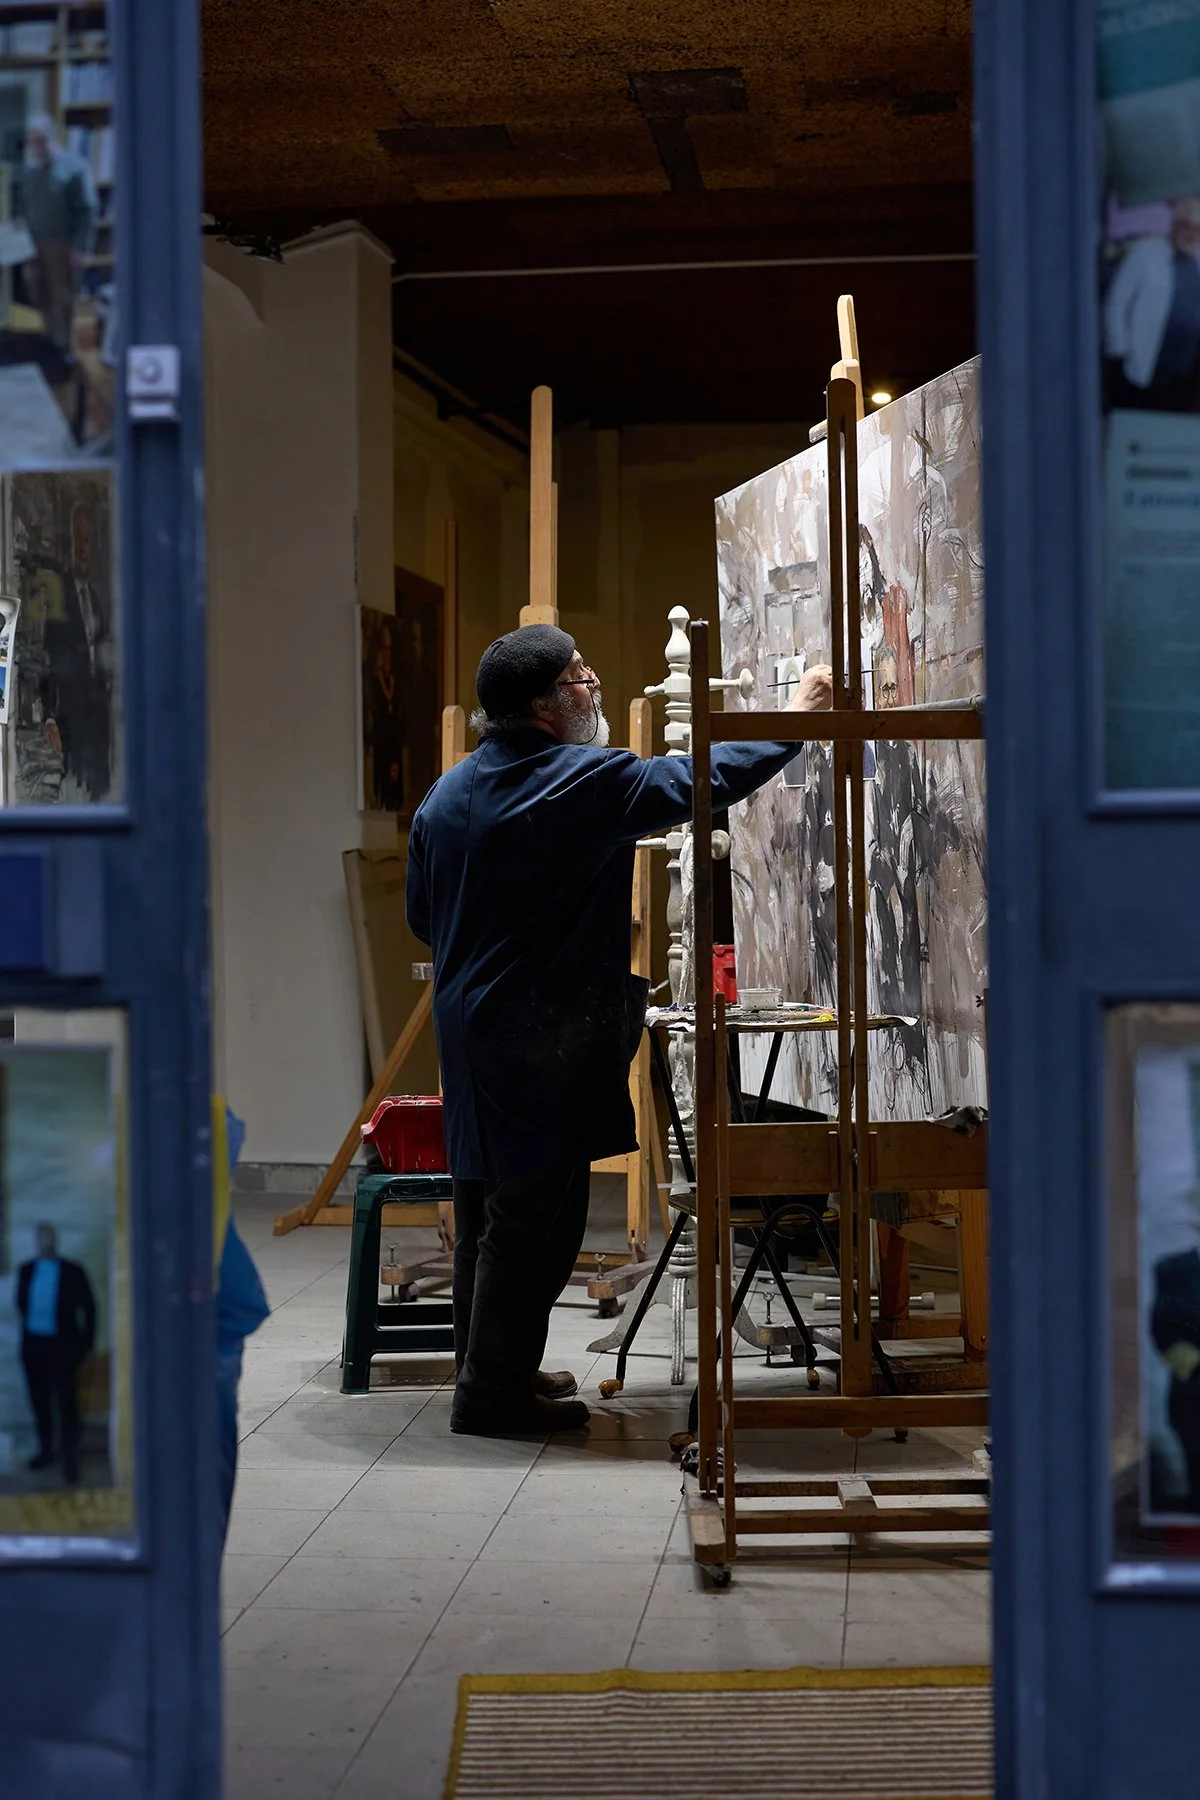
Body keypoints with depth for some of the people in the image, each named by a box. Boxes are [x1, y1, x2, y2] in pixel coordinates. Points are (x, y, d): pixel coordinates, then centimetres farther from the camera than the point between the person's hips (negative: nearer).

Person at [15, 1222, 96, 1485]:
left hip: (62, 1344, -4)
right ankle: (46, 1451, 25)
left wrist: (86, 1343, 0)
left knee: (66, 1399, -6)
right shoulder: (26, 1271, 4)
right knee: (39, 1400, 12)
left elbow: (88, 1308, 0)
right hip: (33, 1343, 4)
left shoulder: (72, 1272, -6)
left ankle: (70, 1457, 0)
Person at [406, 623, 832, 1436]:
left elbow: (422, 915, 15)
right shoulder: (585, 783, -15)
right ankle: (495, 1392, 3)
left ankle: (486, 1367, 26)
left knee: (487, 1203, 16)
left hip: (468, 1024, 9)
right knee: (535, 1213, -1)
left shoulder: (445, 794, 8)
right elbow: (703, 780, -11)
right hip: (541, 1036, -8)